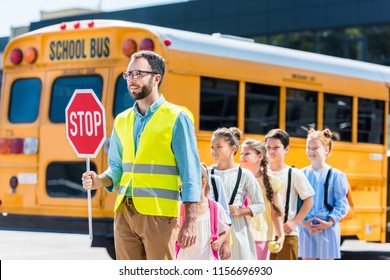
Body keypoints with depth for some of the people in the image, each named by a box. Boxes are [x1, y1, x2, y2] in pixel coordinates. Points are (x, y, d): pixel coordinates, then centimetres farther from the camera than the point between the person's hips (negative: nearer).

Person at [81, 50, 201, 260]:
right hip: (124, 213, 6)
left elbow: (190, 174, -6)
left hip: (159, 214, -5)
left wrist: (190, 221, -12)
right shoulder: (122, 121, 14)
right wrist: (100, 180, -4)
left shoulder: (176, 118, -2)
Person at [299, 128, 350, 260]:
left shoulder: (335, 175, -3)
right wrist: (303, 222, -11)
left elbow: (342, 203, -4)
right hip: (305, 229, 2)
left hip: (327, 229, -2)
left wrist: (329, 222, -14)